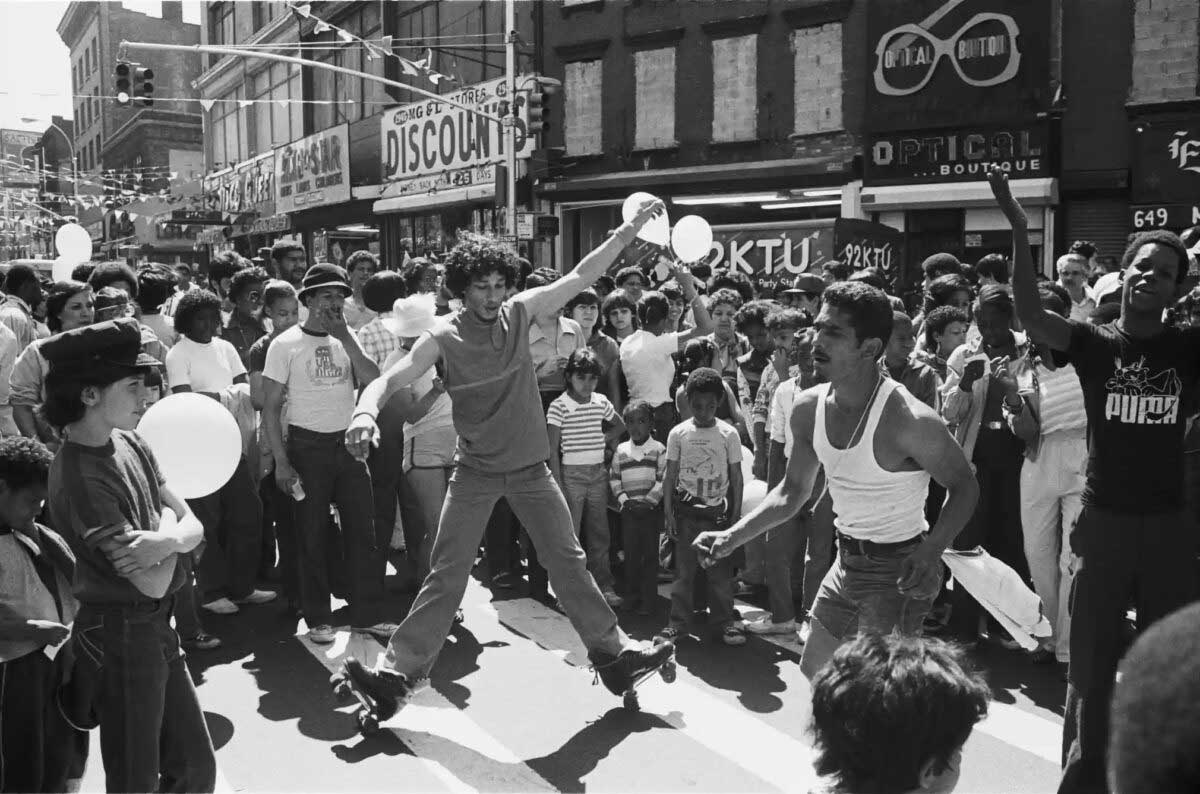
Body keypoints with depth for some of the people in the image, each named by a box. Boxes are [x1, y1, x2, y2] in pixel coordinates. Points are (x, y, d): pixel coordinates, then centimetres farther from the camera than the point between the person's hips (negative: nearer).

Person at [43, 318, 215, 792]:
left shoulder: (129, 443, 1)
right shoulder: (80, 476, -23)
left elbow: (193, 526, 1)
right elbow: (154, 582, -24)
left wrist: (165, 540, -21)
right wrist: (168, 525, -7)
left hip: (158, 628, 7)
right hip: (119, 639, -7)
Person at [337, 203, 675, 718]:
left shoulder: (519, 312, -4)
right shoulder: (443, 338, -11)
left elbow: (581, 276, -5)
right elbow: (388, 380, -16)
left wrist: (629, 230, -12)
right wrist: (365, 411, -38)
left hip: (530, 466, 2)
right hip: (476, 471, -2)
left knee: (568, 561, 9)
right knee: (446, 573, -1)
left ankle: (613, 654, 20)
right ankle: (398, 673, 8)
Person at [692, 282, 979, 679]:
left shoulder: (910, 420, -26)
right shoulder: (808, 407, -6)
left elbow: (963, 486, -13)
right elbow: (792, 491, 6)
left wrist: (931, 550, -30)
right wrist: (731, 537, -5)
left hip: (899, 570, -7)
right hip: (846, 562, 7)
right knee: (813, 672, 19)